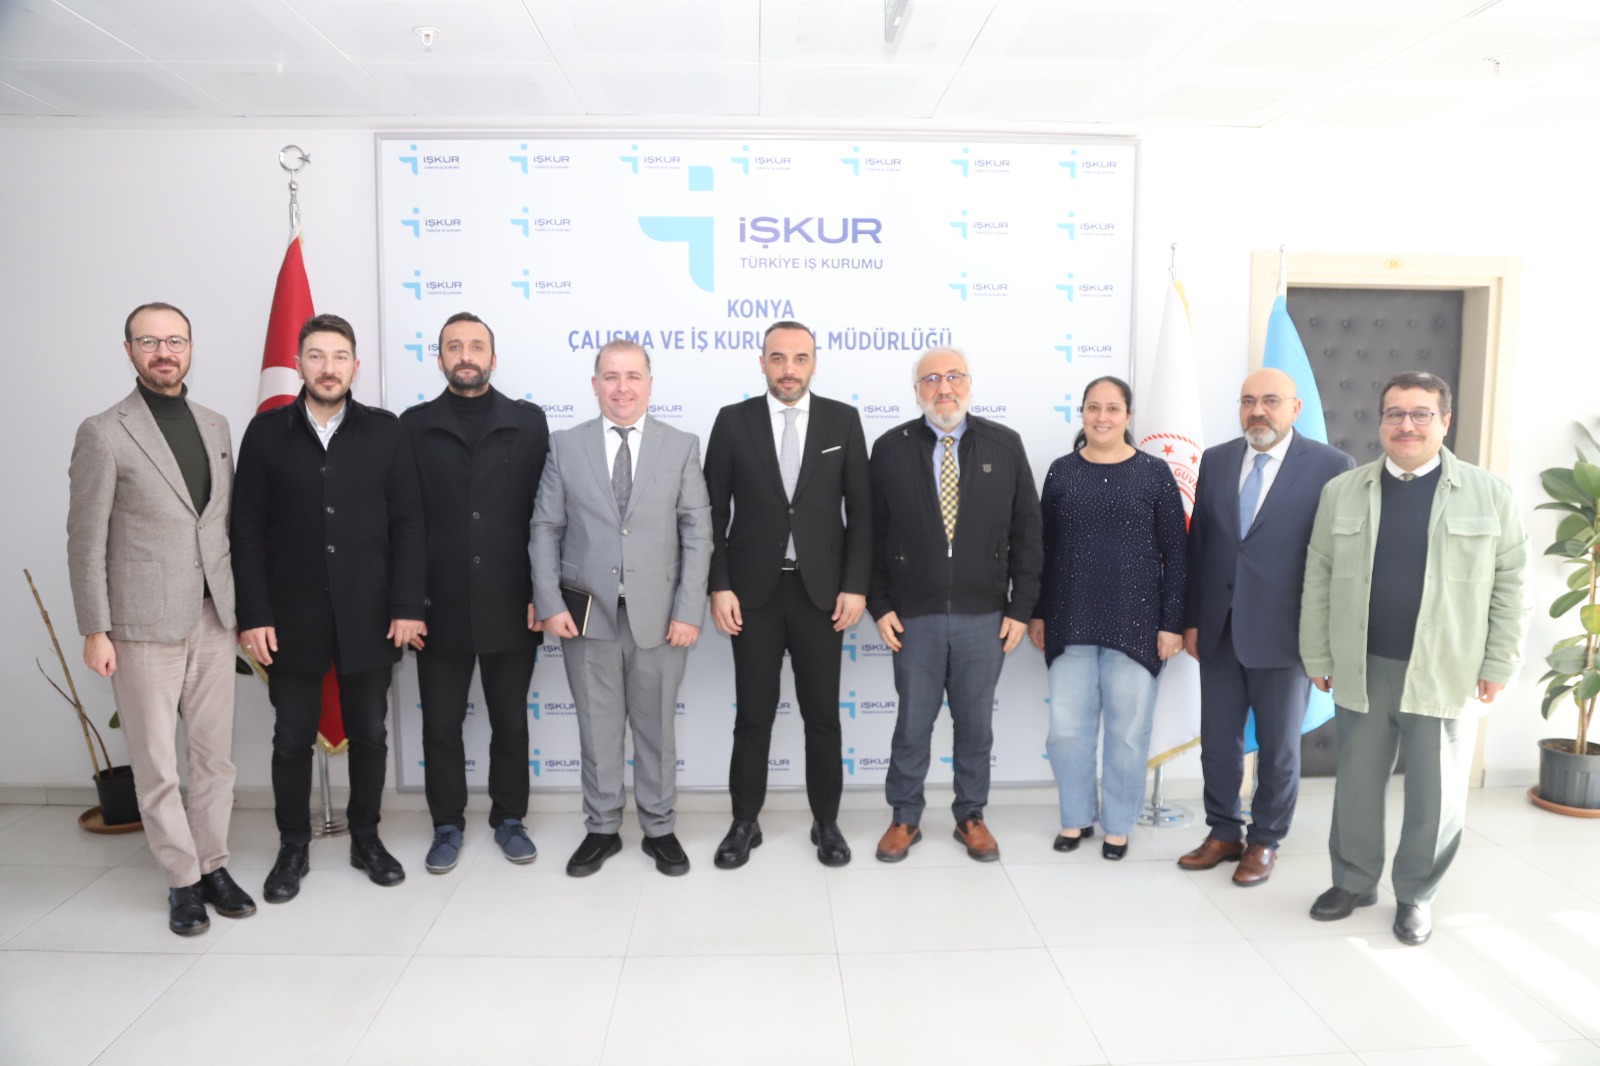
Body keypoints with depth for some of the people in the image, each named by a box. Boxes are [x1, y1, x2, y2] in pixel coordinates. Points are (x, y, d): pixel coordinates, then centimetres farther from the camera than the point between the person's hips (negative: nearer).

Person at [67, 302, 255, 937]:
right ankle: (182, 879, 18)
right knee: (156, 764, 5)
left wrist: (242, 605, 10)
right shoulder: (104, 433, -5)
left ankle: (213, 865, 23)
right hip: (144, 627, -4)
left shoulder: (216, 427, 9)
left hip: (213, 620, 4)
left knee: (215, 755, 10)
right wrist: (94, 631, -7)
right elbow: (85, 540, -5)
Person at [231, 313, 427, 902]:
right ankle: (293, 847, 26)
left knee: (368, 733, 10)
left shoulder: (384, 430, 1)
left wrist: (406, 605, -7)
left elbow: (407, 523, -1)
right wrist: (253, 614, -6)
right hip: (292, 615, 0)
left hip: (369, 614, 0)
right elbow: (247, 530, 1)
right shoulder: (267, 431, 2)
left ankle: (366, 837, 27)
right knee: (292, 737, 10)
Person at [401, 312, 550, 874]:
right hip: (439, 605, 0)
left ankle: (509, 818, 29)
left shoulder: (528, 422, 3)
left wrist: (542, 593, -5)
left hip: (510, 604, 0)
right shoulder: (414, 425, 3)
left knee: (510, 720, 12)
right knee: (441, 723, 11)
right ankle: (447, 825, 28)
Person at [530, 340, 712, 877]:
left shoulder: (682, 446, 1)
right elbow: (545, 528, 3)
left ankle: (660, 829, 28)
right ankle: (602, 829, 28)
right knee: (597, 728, 12)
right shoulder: (565, 445, 4)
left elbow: (697, 534, -2)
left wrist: (689, 610, -9)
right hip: (587, 613, 1)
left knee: (656, 728, 11)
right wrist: (549, 602, -6)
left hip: (658, 614, 0)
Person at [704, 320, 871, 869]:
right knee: (753, 714, 8)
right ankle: (745, 822, 24)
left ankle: (826, 822, 25)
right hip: (753, 591, 0)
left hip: (821, 590, 0)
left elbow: (860, 509, 2)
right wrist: (719, 586, -6)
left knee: (822, 714, 9)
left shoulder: (843, 420, 2)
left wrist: (855, 586, -5)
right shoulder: (733, 420, 1)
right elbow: (713, 511, 1)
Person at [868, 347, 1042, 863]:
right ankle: (905, 817, 27)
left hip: (984, 616, 1)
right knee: (913, 723, 10)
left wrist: (1021, 608, -2)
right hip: (914, 617, -1)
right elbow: (873, 534, 2)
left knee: (976, 724, 13)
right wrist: (880, 606, -4)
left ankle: (971, 817, 30)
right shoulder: (891, 448, 0)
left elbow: (1026, 531, 2)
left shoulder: (1005, 445, 1)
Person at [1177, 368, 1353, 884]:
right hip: (1218, 631, 4)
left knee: (1279, 747, 11)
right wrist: (1191, 619, 6)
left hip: (1284, 635, -4)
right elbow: (1197, 544, 8)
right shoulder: (1215, 460, 6)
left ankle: (1265, 841, 29)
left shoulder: (1331, 466, -7)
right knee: (1218, 740, 12)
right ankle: (1223, 832, 30)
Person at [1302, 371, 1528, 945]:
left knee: (1436, 791, 8)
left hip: (1445, 672, -1)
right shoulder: (1341, 491, 3)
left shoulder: (1489, 493, 0)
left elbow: (1510, 581, 1)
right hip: (1361, 668, 1)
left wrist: (1499, 664, -2)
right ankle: (1354, 881, 30)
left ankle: (1416, 894, 27)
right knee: (1357, 782, 12)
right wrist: (1318, 657, 3)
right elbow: (1319, 578, 4)